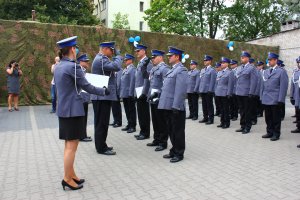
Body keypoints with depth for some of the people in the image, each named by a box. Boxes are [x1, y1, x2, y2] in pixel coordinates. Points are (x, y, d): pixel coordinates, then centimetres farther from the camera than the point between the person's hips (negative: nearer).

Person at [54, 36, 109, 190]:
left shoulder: (58, 66, 11)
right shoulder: (73, 66, -16)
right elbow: (87, 87, -12)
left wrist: (78, 87, 30)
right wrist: (104, 91, 0)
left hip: (63, 109, 9)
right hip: (73, 110, -9)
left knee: (69, 145, 15)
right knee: (71, 146, 0)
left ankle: (71, 175, 26)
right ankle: (67, 179, 11)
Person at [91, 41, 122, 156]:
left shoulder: (100, 58, 19)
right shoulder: (101, 59, -15)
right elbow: (117, 67, -27)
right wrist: (118, 55, -14)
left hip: (101, 96, 11)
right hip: (103, 96, -11)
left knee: (101, 122, 16)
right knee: (102, 123, -4)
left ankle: (101, 145, 26)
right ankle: (101, 148, 4)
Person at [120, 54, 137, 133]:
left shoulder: (132, 69, -11)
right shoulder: (125, 69, 16)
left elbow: (132, 82, -17)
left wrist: (131, 93, -20)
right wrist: (121, 92, 15)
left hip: (129, 94, -9)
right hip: (124, 94, 9)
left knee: (131, 110, 0)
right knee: (127, 110, 14)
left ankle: (133, 126, 8)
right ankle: (129, 124, 24)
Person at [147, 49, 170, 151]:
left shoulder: (164, 68, -11)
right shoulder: (154, 68, 16)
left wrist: (157, 94, -21)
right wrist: (149, 94, 17)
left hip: (160, 100, -9)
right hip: (153, 99, 9)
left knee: (162, 122, 1)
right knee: (155, 121, 16)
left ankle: (163, 142, 11)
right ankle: (157, 140, 28)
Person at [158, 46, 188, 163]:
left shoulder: (181, 70, -12)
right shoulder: (172, 70, 17)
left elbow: (180, 90, -19)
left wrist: (176, 107, -22)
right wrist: (166, 104, 17)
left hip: (175, 107, -9)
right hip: (168, 106, 9)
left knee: (178, 131, 4)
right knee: (171, 130, 17)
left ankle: (179, 154, 17)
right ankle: (174, 150, 31)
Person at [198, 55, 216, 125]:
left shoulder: (212, 70, -6)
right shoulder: (203, 70, 15)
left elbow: (212, 81, -12)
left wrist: (210, 90, -17)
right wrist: (200, 89, 12)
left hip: (208, 91, -7)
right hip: (202, 91, 7)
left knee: (209, 105, 0)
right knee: (204, 105, 12)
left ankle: (211, 119, 7)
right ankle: (205, 118, 21)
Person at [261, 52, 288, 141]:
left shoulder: (282, 71, -5)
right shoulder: (266, 71, 14)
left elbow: (283, 87, -9)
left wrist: (280, 100, -14)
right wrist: (262, 97, 11)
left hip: (275, 100, -5)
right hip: (266, 100, 5)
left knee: (276, 119, 4)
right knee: (268, 118, 11)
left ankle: (276, 134, 15)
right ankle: (270, 132, 23)